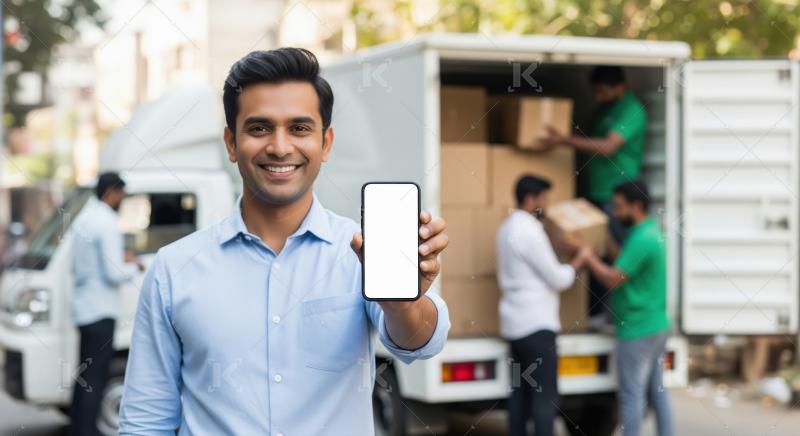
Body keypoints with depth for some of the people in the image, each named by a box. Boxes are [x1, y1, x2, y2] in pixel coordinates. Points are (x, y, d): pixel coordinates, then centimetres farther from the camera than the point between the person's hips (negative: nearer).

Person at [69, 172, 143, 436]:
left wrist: (119, 259, 17)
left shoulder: (83, 219, 13)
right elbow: (114, 274, -20)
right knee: (95, 376, -7)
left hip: (83, 307, 10)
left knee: (86, 373, 16)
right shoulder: (107, 223, -16)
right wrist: (134, 267, 0)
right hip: (100, 310, -10)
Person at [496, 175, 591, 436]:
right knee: (545, 395, -6)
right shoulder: (530, 231, -16)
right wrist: (578, 261, 3)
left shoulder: (507, 228, 12)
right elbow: (558, 279, -13)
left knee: (520, 391, 11)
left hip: (514, 323, 9)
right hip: (536, 324, -9)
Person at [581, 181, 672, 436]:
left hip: (637, 331, -10)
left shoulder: (642, 240, -20)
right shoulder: (652, 231, 10)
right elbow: (626, 263, 19)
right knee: (656, 391, 14)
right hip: (656, 326, 10)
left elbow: (613, 279, -21)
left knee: (631, 394, -2)